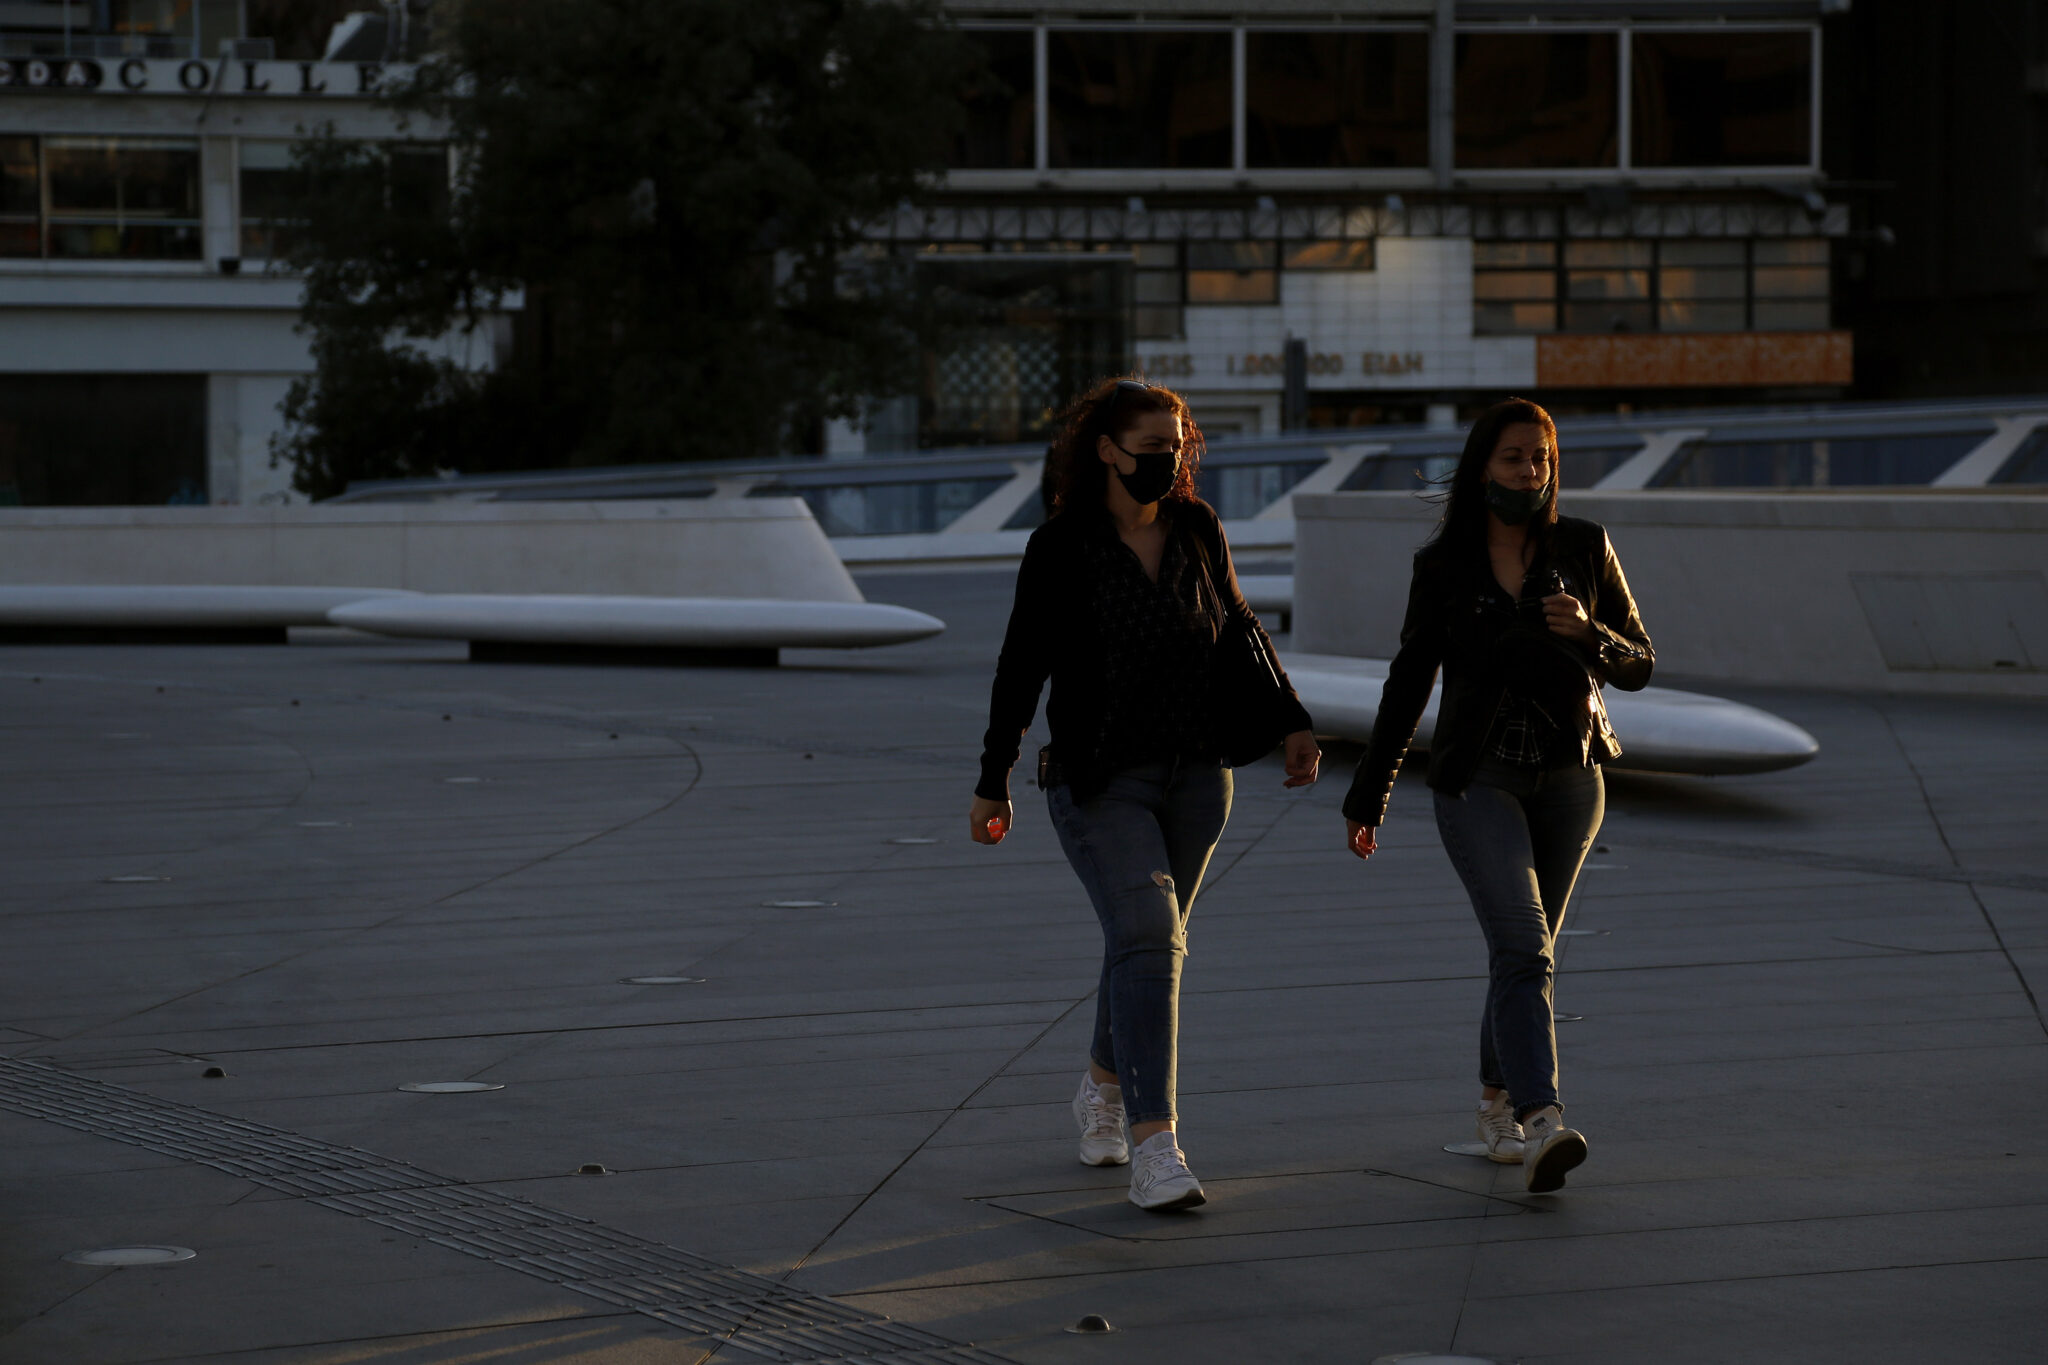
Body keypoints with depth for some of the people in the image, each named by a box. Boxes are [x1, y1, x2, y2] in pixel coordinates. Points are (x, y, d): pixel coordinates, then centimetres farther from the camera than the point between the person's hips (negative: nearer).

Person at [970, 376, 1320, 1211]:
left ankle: (1103, 1088, 40)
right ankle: (1152, 1148, -24)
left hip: (1194, 775, 5)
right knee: (1146, 935, -19)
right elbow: (1021, 669, -4)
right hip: (1100, 781, -5)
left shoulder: (1197, 531, 3)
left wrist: (1292, 719, 14)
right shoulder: (1061, 549, -9)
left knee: (1152, 940, 15)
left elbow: (1238, 626, 18)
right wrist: (993, 782, -4)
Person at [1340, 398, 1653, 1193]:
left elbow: (1638, 666, 3)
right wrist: (1367, 798, 8)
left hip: (1568, 777, 3)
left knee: (1524, 950, 12)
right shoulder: (1443, 566, -2)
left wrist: (1587, 632, -19)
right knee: (1523, 949, -18)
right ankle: (1541, 1124, -30)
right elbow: (1408, 683, 5)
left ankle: (1496, 1102, 31)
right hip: (1477, 778, -3)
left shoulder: (1584, 550, 0)